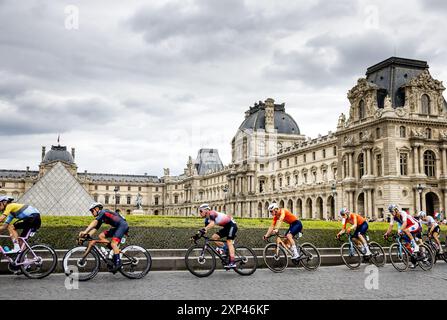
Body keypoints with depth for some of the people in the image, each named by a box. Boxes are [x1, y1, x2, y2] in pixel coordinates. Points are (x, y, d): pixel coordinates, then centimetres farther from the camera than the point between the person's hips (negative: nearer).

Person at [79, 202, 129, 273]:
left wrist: (85, 232, -33)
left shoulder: (103, 212, -10)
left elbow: (94, 222, -24)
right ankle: (115, 248, 0)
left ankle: (118, 263, -23)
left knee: (113, 244, -22)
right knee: (101, 236, 2)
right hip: (117, 227, 10)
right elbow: (94, 229, 10)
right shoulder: (101, 218, 18)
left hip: (123, 225, -10)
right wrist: (87, 236, -5)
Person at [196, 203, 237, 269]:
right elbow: (205, 229, 4)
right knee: (214, 237, -2)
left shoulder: (212, 213, -20)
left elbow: (212, 223, -38)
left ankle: (232, 263, -20)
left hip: (232, 225, -9)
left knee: (229, 242, -16)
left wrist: (203, 229, -50)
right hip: (226, 227, 9)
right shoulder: (207, 219, 7)